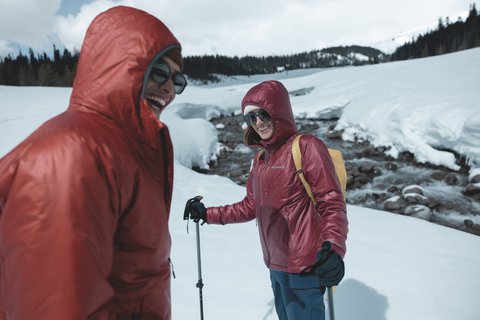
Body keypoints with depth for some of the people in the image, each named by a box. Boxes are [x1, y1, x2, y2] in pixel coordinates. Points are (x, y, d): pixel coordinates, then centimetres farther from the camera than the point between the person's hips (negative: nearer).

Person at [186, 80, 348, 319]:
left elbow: (332, 203, -17)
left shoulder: (307, 147, -13)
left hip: (304, 267, -7)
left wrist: (333, 248, -32)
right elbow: (251, 207, 16)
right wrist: (208, 214, 15)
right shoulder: (260, 158, 10)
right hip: (276, 266, 8)